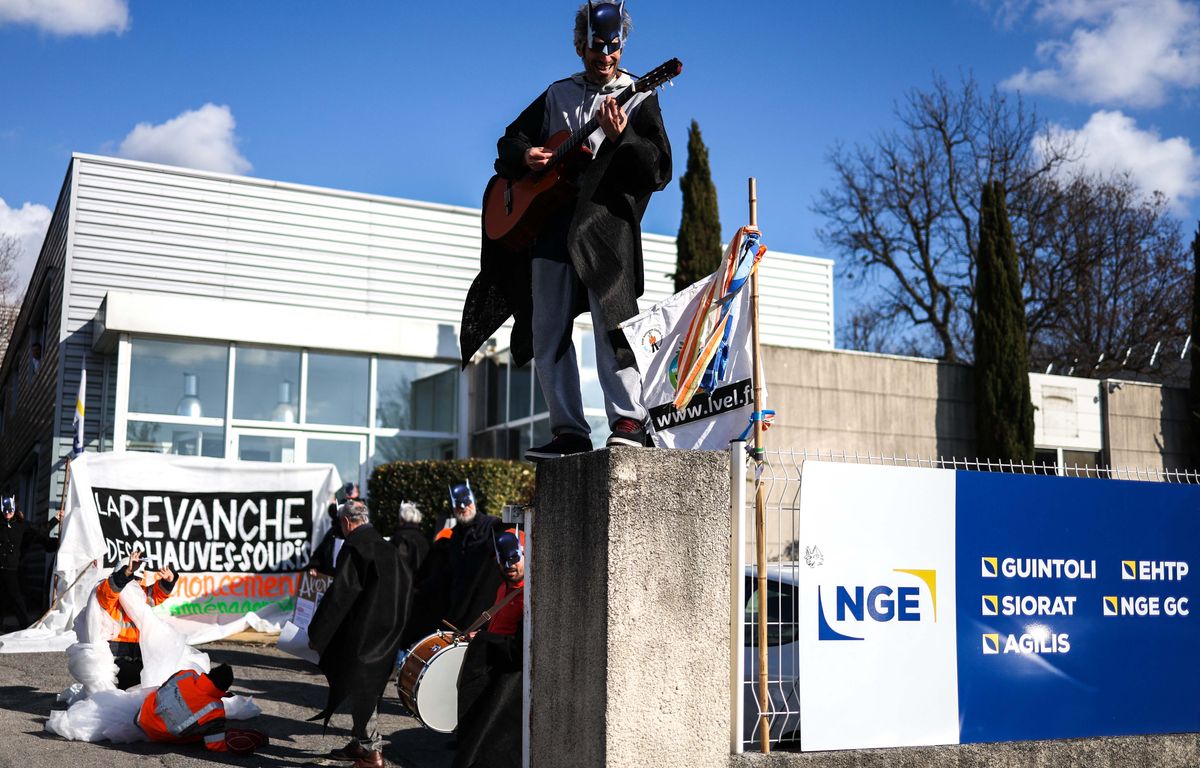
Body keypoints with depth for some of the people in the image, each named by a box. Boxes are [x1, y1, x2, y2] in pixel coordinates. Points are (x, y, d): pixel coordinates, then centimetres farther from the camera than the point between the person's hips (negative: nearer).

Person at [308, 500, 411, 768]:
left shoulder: (353, 547, -15)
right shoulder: (387, 547, 10)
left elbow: (339, 595, -17)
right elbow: (405, 584, 15)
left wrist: (317, 634, -9)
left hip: (362, 634, -8)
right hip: (387, 633, 8)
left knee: (360, 690, 0)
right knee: (366, 688, 17)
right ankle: (359, 743, 26)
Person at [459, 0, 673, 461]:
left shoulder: (639, 97, 6)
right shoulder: (557, 95, 19)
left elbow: (660, 170, -5)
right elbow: (510, 140, 24)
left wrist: (619, 138, -21)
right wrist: (524, 155, 1)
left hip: (606, 220, -5)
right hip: (549, 223, 5)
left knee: (610, 322, -19)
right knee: (546, 335, 2)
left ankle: (628, 421, -16)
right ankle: (570, 431, 7)